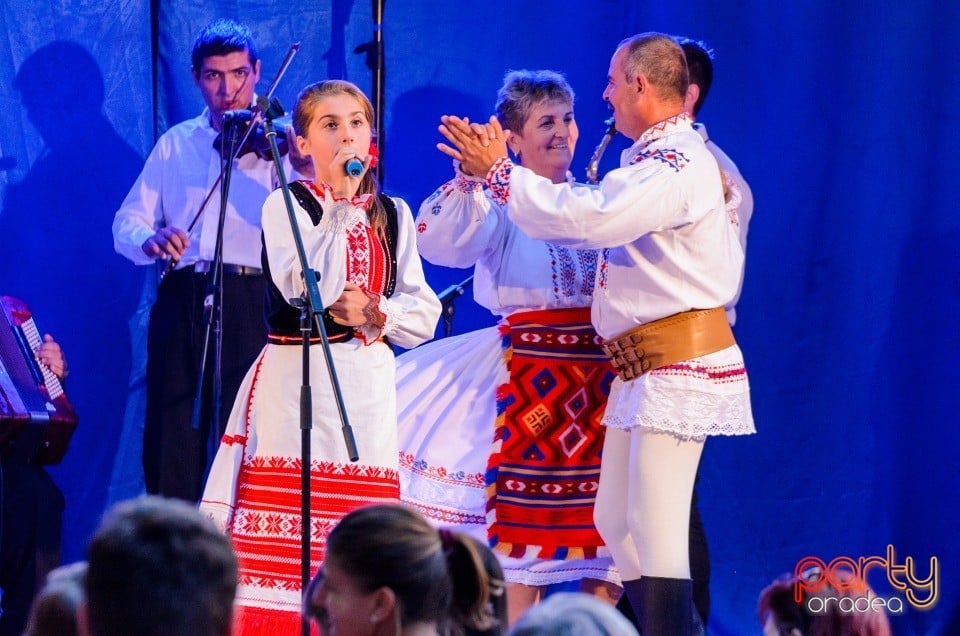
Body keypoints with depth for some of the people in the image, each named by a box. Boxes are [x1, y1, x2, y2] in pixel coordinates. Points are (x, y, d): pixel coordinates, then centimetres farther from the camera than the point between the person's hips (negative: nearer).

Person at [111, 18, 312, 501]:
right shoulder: (176, 144, 17)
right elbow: (126, 223, 12)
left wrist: (304, 176, -31)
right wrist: (150, 239, -12)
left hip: (250, 302, -3)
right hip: (181, 301, 3)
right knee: (170, 440, 2)